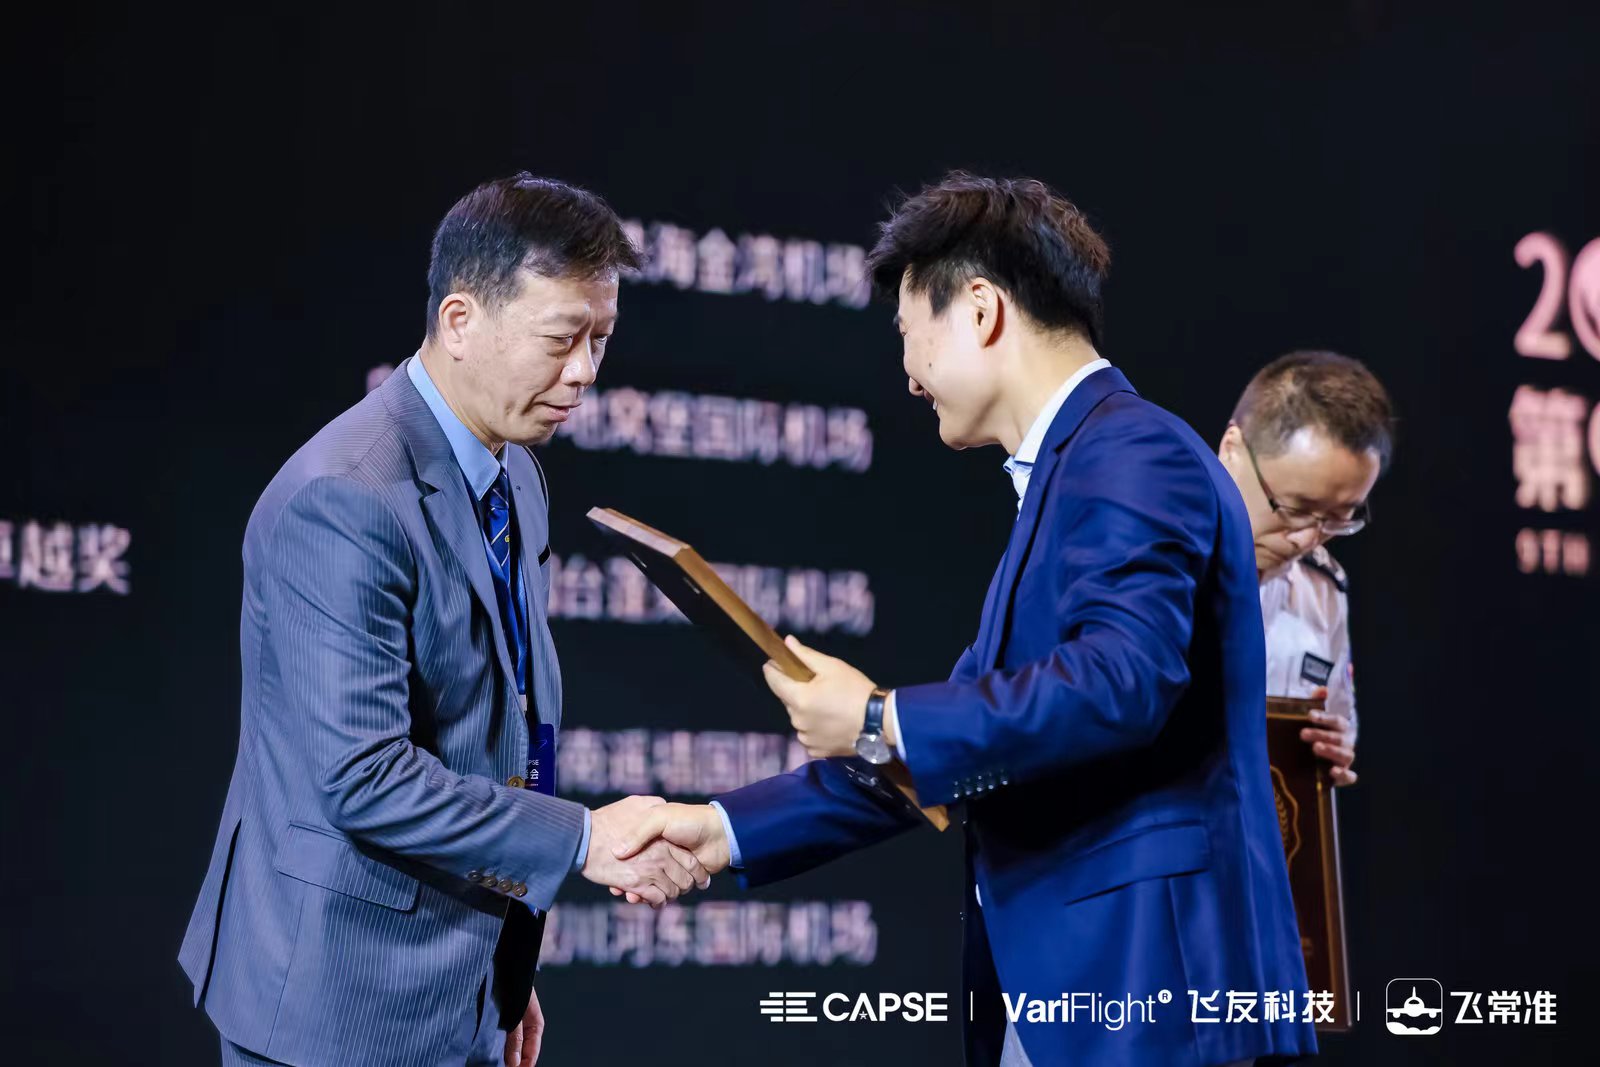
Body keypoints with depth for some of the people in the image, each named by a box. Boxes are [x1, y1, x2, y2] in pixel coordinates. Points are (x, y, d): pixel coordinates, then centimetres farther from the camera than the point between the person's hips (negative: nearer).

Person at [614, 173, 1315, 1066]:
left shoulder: (1136, 456, -11)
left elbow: (1120, 681, -26)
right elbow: (950, 745, 19)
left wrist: (878, 721, -17)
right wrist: (729, 830, 14)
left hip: (1146, 979, -9)